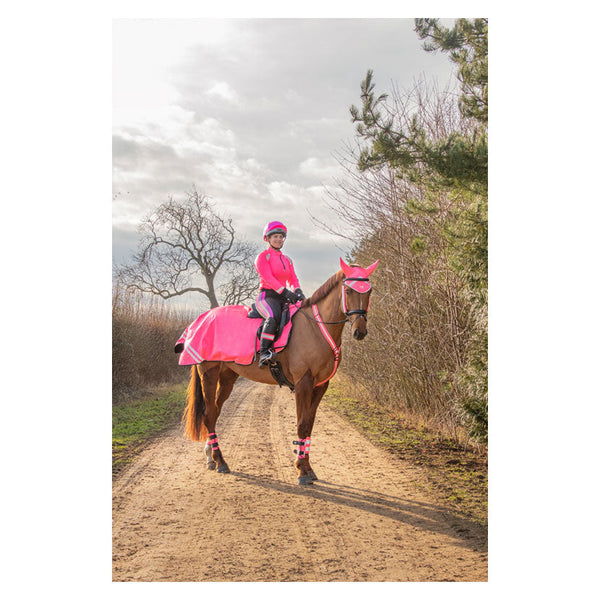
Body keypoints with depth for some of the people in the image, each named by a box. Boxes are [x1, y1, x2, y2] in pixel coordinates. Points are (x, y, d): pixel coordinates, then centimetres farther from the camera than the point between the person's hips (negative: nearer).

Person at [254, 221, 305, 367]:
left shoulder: (287, 260, 22)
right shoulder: (263, 257, 2)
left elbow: (293, 279, 15)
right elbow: (268, 278, -12)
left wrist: (297, 291, -9)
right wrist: (285, 292, -24)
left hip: (283, 298, 7)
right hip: (267, 296, -7)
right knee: (274, 317, -37)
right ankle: (264, 352, -38)